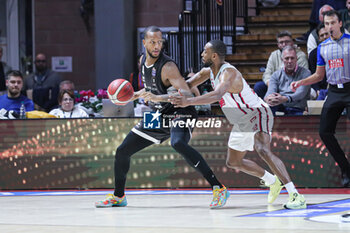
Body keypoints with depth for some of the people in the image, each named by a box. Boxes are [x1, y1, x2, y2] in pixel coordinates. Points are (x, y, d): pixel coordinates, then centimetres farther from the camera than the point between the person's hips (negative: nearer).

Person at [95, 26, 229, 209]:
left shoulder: (167, 66, -23)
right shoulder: (143, 60, 3)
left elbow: (186, 93, -34)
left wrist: (158, 97, -44)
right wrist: (133, 96, 10)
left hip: (180, 113, -8)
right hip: (159, 115, 9)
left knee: (178, 144, -40)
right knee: (122, 151, 9)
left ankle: (218, 189, -39)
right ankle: (118, 197, 32)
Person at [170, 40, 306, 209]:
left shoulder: (229, 73, -27)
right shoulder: (209, 71, 3)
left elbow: (217, 95, -47)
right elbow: (188, 85, 19)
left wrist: (189, 101, -54)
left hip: (258, 114, -11)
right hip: (242, 123, 11)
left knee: (263, 151, -35)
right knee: (233, 162, 20)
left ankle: (296, 196, -39)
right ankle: (273, 182, 36)